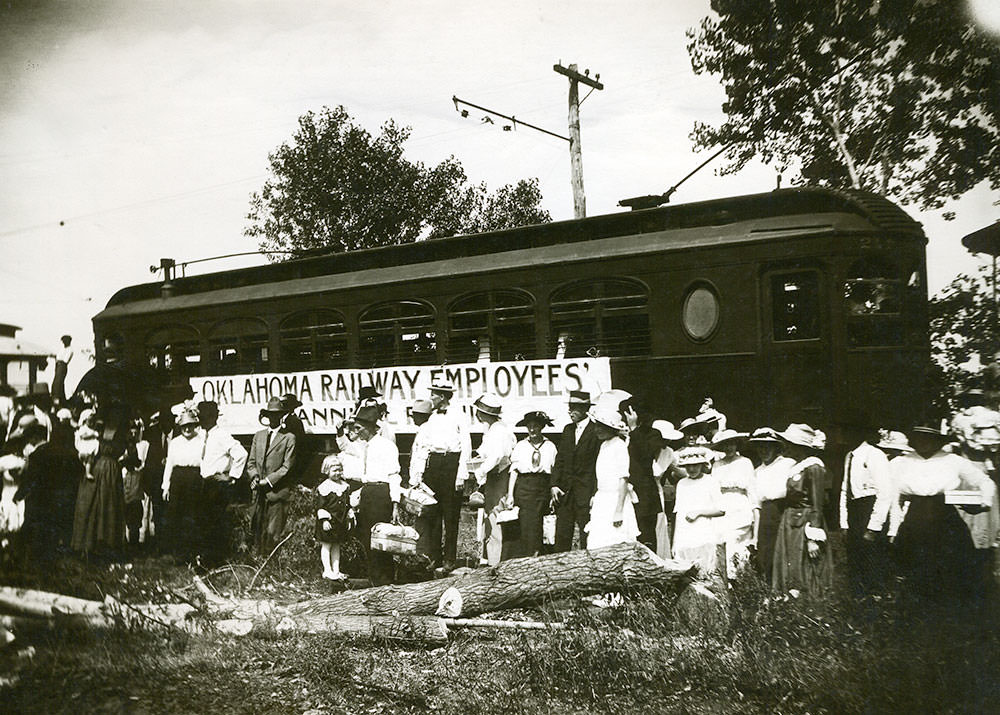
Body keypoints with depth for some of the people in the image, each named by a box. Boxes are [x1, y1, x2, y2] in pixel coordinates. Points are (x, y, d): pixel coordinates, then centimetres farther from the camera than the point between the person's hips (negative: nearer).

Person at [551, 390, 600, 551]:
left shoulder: (596, 431, -8)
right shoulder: (568, 429, 14)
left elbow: (599, 465, -9)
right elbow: (560, 459, 14)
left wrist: (595, 494, -13)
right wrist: (554, 485, 4)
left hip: (586, 494, -6)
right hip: (564, 492, 6)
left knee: (587, 537, -2)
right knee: (562, 536, 6)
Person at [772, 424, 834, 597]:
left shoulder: (814, 468, -14)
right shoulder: (796, 467, 12)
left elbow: (817, 507, -16)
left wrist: (813, 539, -19)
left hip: (805, 525, -9)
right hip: (790, 525, 9)